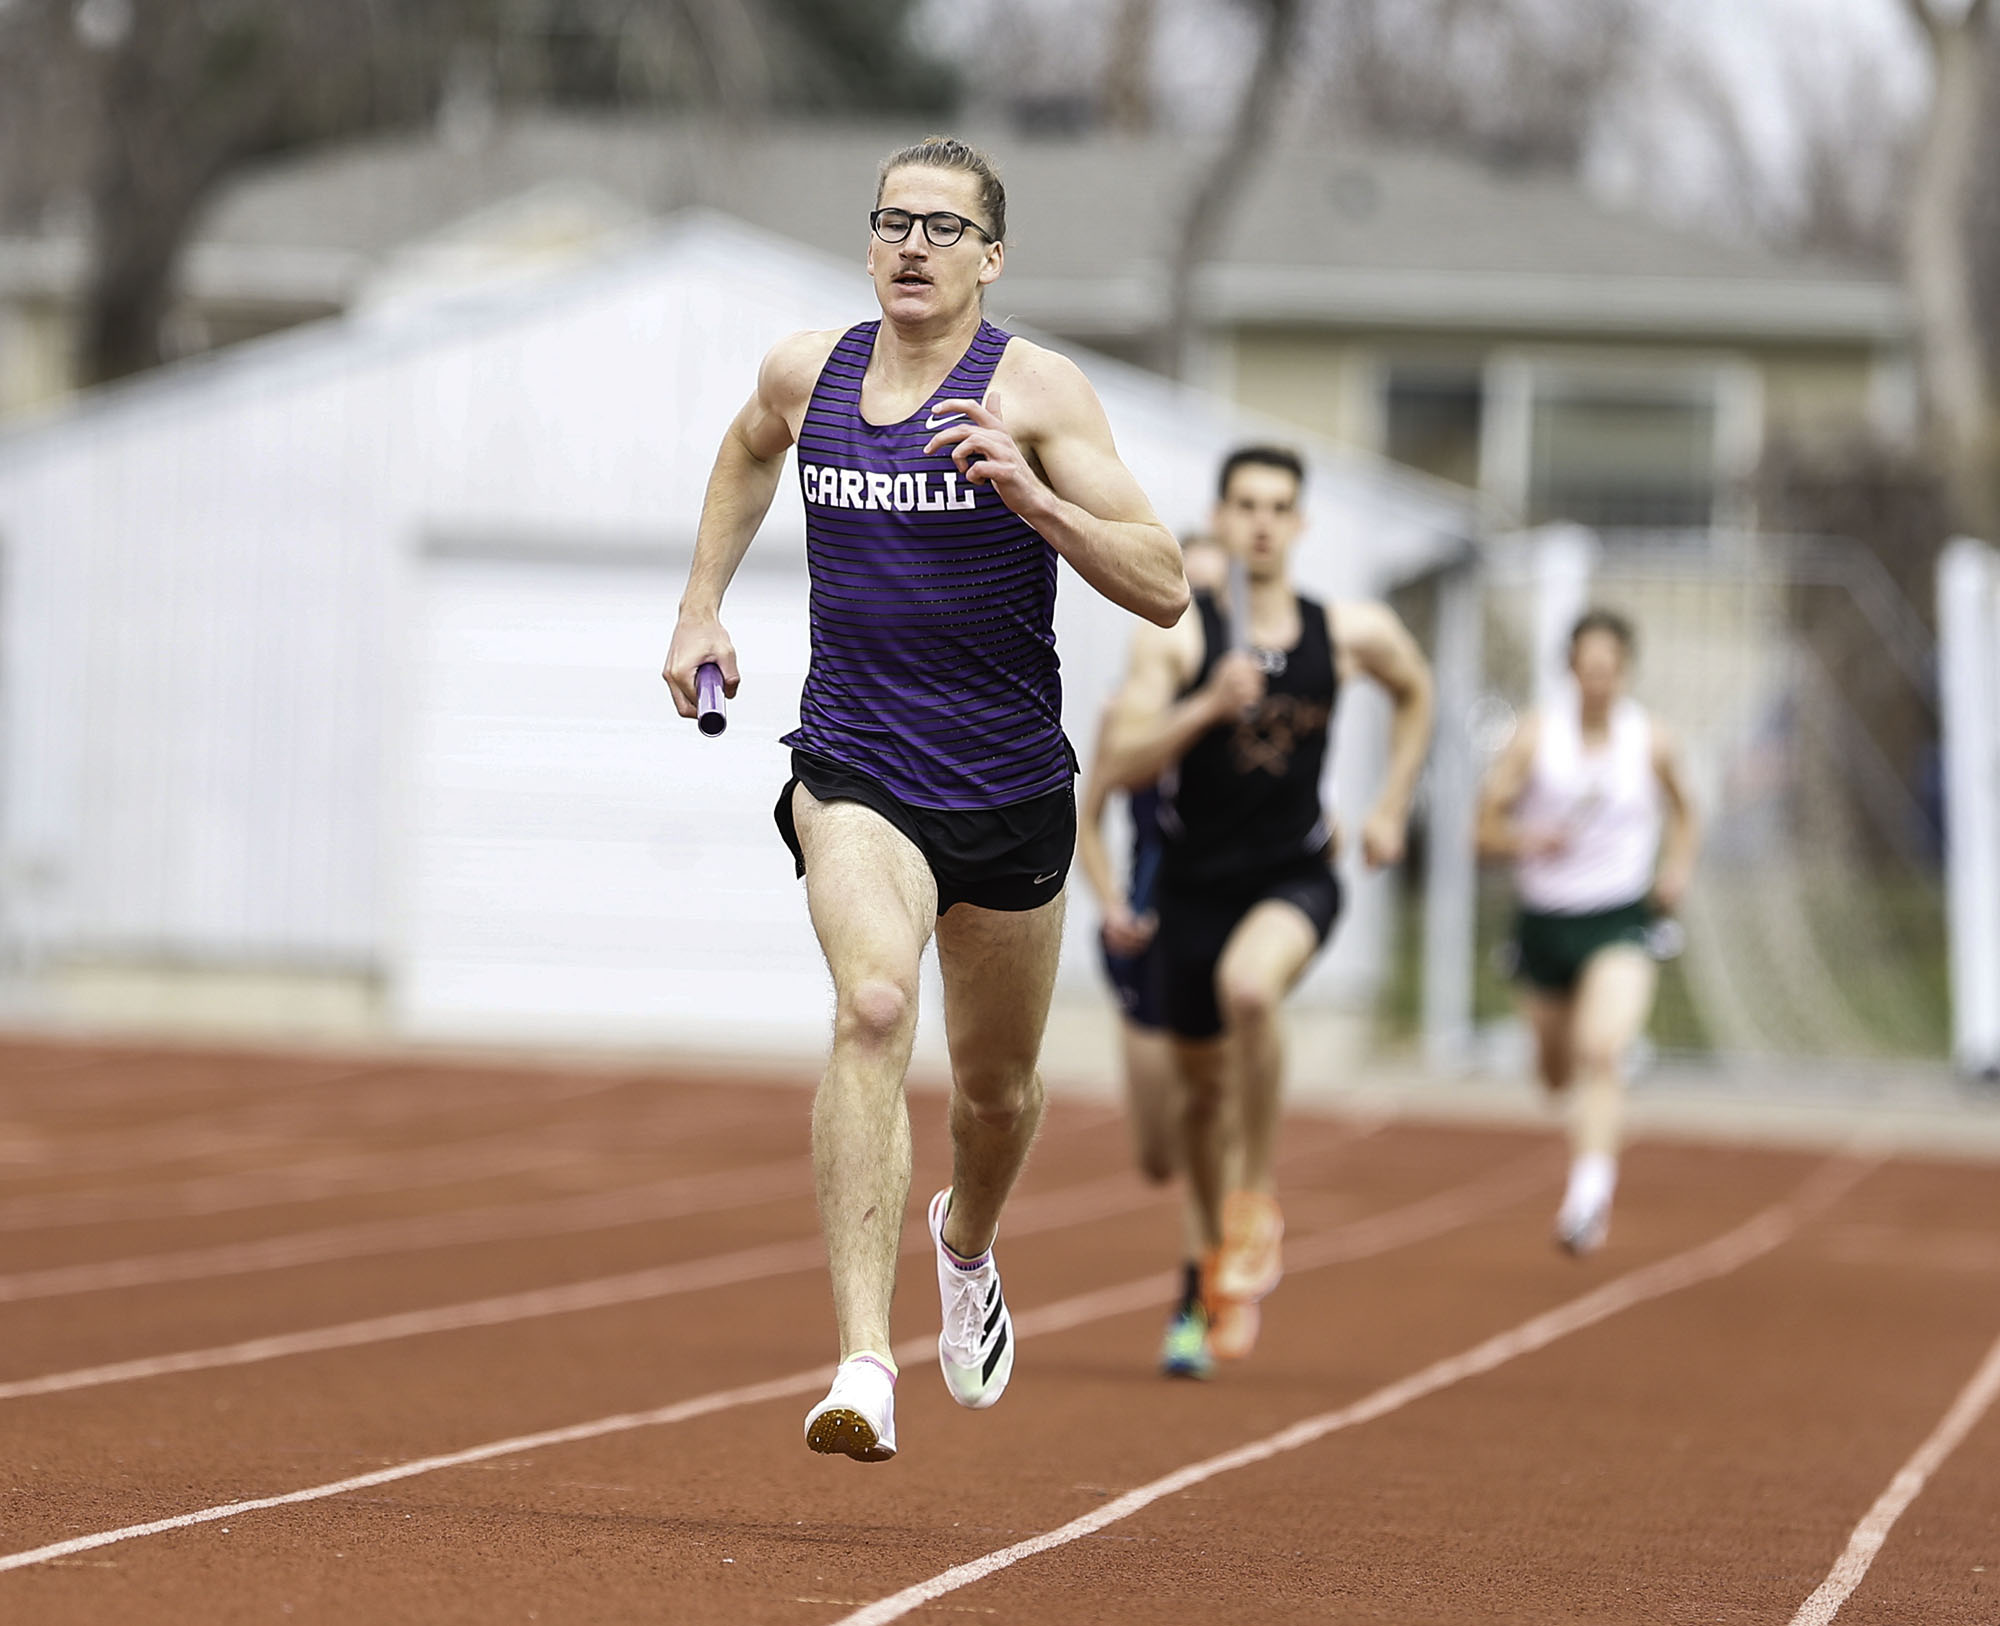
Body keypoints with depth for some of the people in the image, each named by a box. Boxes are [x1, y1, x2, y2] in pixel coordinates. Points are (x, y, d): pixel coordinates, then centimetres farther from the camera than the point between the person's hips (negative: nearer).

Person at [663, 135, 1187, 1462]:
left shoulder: (1038, 391, -9)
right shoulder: (806, 372, 2)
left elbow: (1163, 588, -15)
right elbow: (750, 452, 28)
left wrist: (1027, 491, -27)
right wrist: (702, 605, 21)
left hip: (1010, 789, 0)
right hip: (855, 774, 0)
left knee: (996, 1084, 16)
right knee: (873, 1008, -27)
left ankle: (968, 1245, 54)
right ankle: (866, 1365, -35)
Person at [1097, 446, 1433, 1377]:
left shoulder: (1354, 634, -4)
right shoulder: (1176, 635, -10)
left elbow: (1415, 695, 19)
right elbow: (1123, 762, -17)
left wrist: (1392, 810, 13)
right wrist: (1207, 706, -31)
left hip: (1295, 876, -2)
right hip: (1196, 881, 2)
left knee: (1248, 986, -35)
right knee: (1202, 1084, 14)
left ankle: (1257, 1199, -15)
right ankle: (1206, 1276, 36)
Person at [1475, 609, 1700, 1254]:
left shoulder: (1652, 741, -1)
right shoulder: (1536, 735, -5)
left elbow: (1683, 816, 17)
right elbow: (1487, 828, -5)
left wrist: (1678, 867, -2)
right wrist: (1526, 840, -27)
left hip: (1621, 918, -2)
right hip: (1545, 918, 2)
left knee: (1601, 1051, -26)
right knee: (1557, 1073, 16)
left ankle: (1591, 1183, -33)